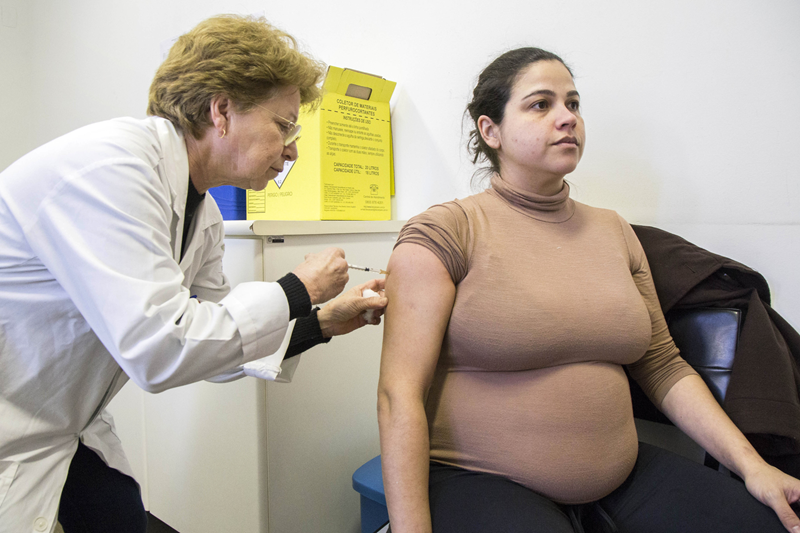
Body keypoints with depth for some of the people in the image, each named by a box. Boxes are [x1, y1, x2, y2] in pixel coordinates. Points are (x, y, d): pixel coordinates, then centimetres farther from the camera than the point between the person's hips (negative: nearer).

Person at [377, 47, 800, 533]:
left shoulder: (613, 231, 10)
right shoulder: (445, 231, -10)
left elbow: (663, 365, 13)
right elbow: (400, 394, -15)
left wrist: (750, 463, 4)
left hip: (620, 475, 6)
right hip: (484, 481, -5)